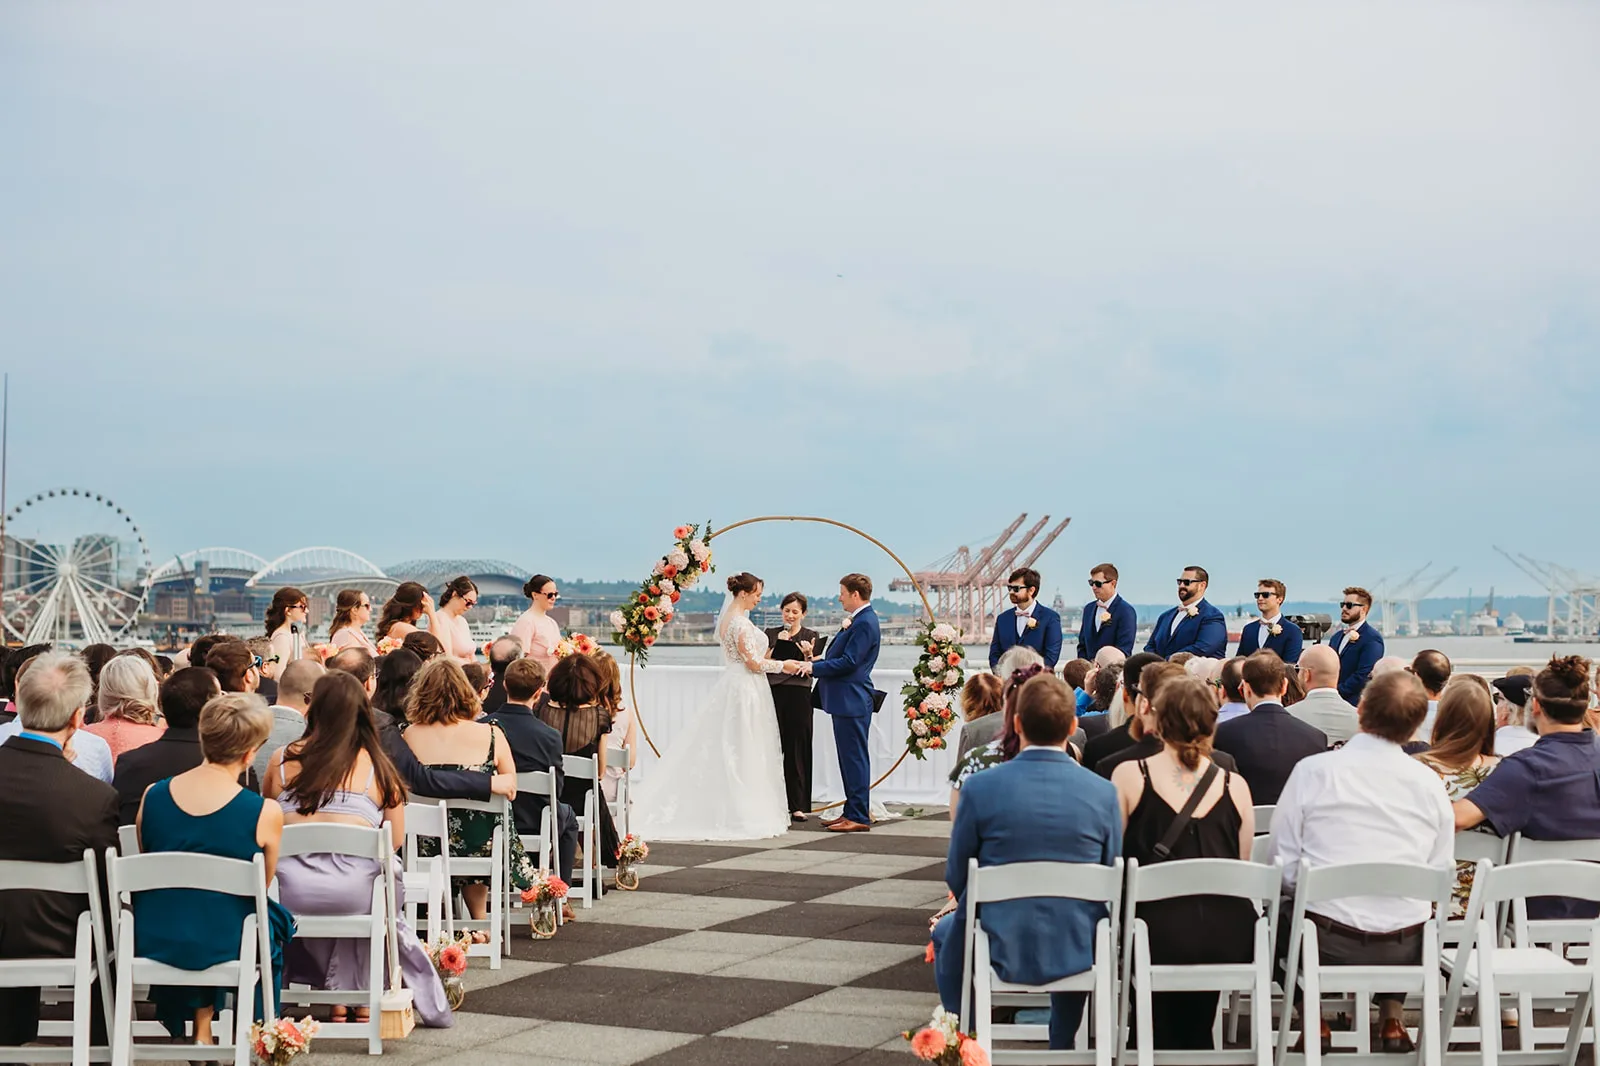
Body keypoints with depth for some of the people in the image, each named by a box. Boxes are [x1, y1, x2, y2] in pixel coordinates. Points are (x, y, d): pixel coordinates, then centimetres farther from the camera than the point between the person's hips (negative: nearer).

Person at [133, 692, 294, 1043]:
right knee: (275, 917, 28)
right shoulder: (265, 814, -17)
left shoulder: (152, 796, -6)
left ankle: (201, 1025, 38)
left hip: (153, 940, 3)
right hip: (223, 945, -3)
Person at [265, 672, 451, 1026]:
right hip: (355, 892, -1)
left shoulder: (281, 761, 6)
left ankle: (339, 995, 34)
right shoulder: (379, 766, 3)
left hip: (291, 892, 1)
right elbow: (396, 839, 7)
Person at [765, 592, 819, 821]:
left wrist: (808, 653, -18)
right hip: (774, 694, 2)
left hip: (799, 696, -2)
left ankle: (798, 806, 1)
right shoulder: (772, 634, 12)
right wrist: (777, 643, -6)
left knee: (797, 749, -1)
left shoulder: (810, 635, 6)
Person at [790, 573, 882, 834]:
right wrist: (817, 661, 8)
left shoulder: (864, 623, -16)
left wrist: (813, 667, -15)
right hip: (845, 701, 11)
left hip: (852, 701, -11)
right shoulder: (858, 621, 17)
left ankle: (859, 816, -3)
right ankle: (852, 812, 20)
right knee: (849, 758, 14)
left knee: (855, 758, -6)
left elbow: (848, 662, -21)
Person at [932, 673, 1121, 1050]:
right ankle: (1063, 1046, 45)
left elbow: (956, 878, -3)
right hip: (1077, 952, 2)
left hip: (999, 948, -1)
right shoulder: (1103, 793, -10)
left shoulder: (980, 787, -14)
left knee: (946, 931, 33)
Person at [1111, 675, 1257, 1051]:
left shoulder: (1129, 775, -1)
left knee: (1163, 1033, 21)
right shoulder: (1235, 785, 4)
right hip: (1226, 933, 2)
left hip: (1160, 930, -2)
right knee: (1197, 1031, 26)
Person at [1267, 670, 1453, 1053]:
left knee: (1277, 916, 30)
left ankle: (1312, 1020, 17)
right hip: (1405, 949, 3)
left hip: (1326, 941, -2)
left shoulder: (1314, 770, -10)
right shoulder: (1429, 782, -3)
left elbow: (1283, 864, -6)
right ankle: (1392, 1018, 24)